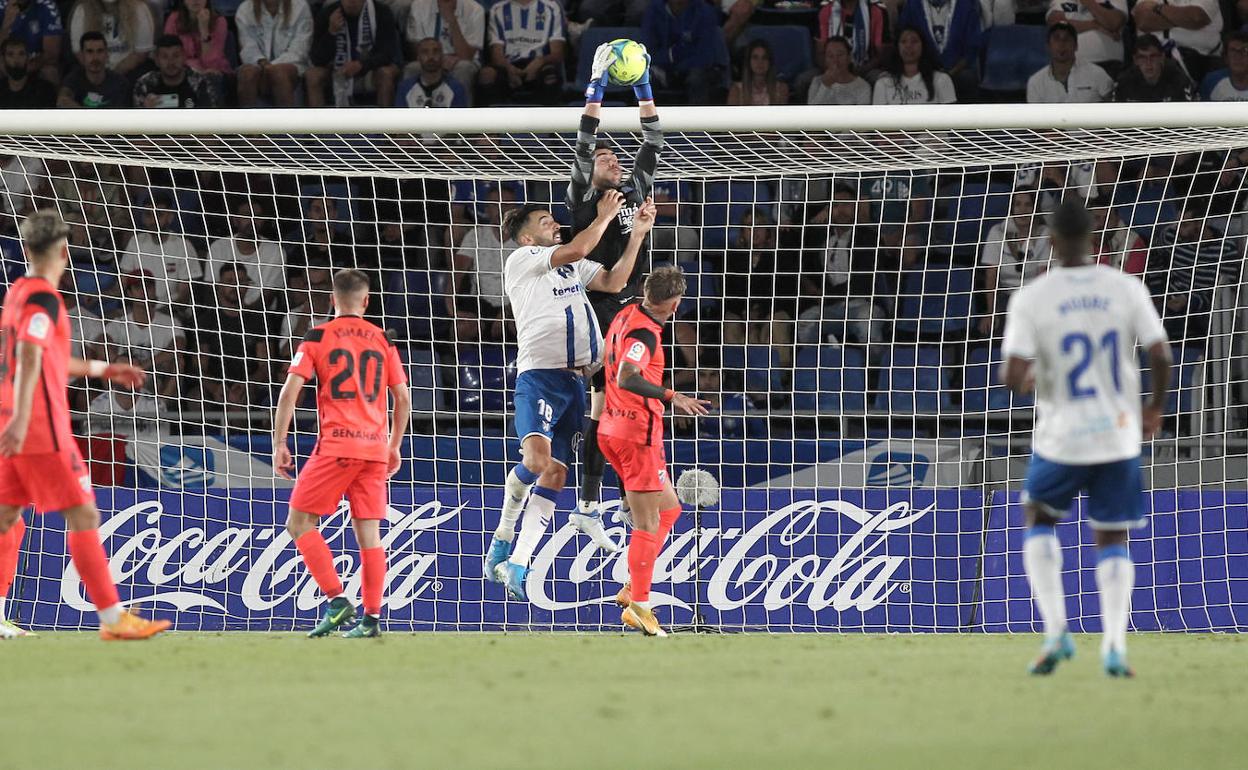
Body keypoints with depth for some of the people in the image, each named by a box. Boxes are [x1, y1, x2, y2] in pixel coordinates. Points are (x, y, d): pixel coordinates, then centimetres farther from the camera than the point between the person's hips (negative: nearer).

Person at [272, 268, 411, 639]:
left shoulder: (318, 337, 1)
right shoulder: (382, 340, 11)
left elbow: (290, 391, -7)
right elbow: (403, 399, 12)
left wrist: (279, 444, -2)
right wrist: (394, 448, 22)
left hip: (335, 446, -4)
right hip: (374, 448, 4)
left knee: (299, 523, 3)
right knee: (368, 531, 6)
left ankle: (337, 600, -9)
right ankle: (372, 618, 3)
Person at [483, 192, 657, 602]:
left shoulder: (572, 267, 22)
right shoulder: (521, 259, 0)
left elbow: (613, 281, 15)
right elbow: (575, 250, -12)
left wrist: (637, 235, 10)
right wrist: (604, 217, -1)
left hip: (575, 380, 7)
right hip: (540, 374, -7)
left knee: (555, 476, 1)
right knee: (537, 459, -26)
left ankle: (516, 567, 1)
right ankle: (503, 535, -2)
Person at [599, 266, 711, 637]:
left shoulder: (627, 316, 9)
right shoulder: (644, 333, -20)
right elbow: (626, 379, -34)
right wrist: (671, 397, -38)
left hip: (613, 429, 10)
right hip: (638, 435, -10)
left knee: (668, 509, 18)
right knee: (648, 524, -5)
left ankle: (632, 589, 16)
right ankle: (638, 606, -3)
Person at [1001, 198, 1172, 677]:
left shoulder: (1031, 299, -10)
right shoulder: (1126, 289, -4)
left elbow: (1014, 379, -15)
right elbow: (1160, 355, -7)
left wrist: (1026, 382, 10)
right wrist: (1155, 407, 11)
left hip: (1061, 437, -1)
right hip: (1120, 435, 1)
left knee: (1039, 519, 23)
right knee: (1112, 540, 13)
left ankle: (1055, 631, 9)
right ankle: (1114, 645, -4)